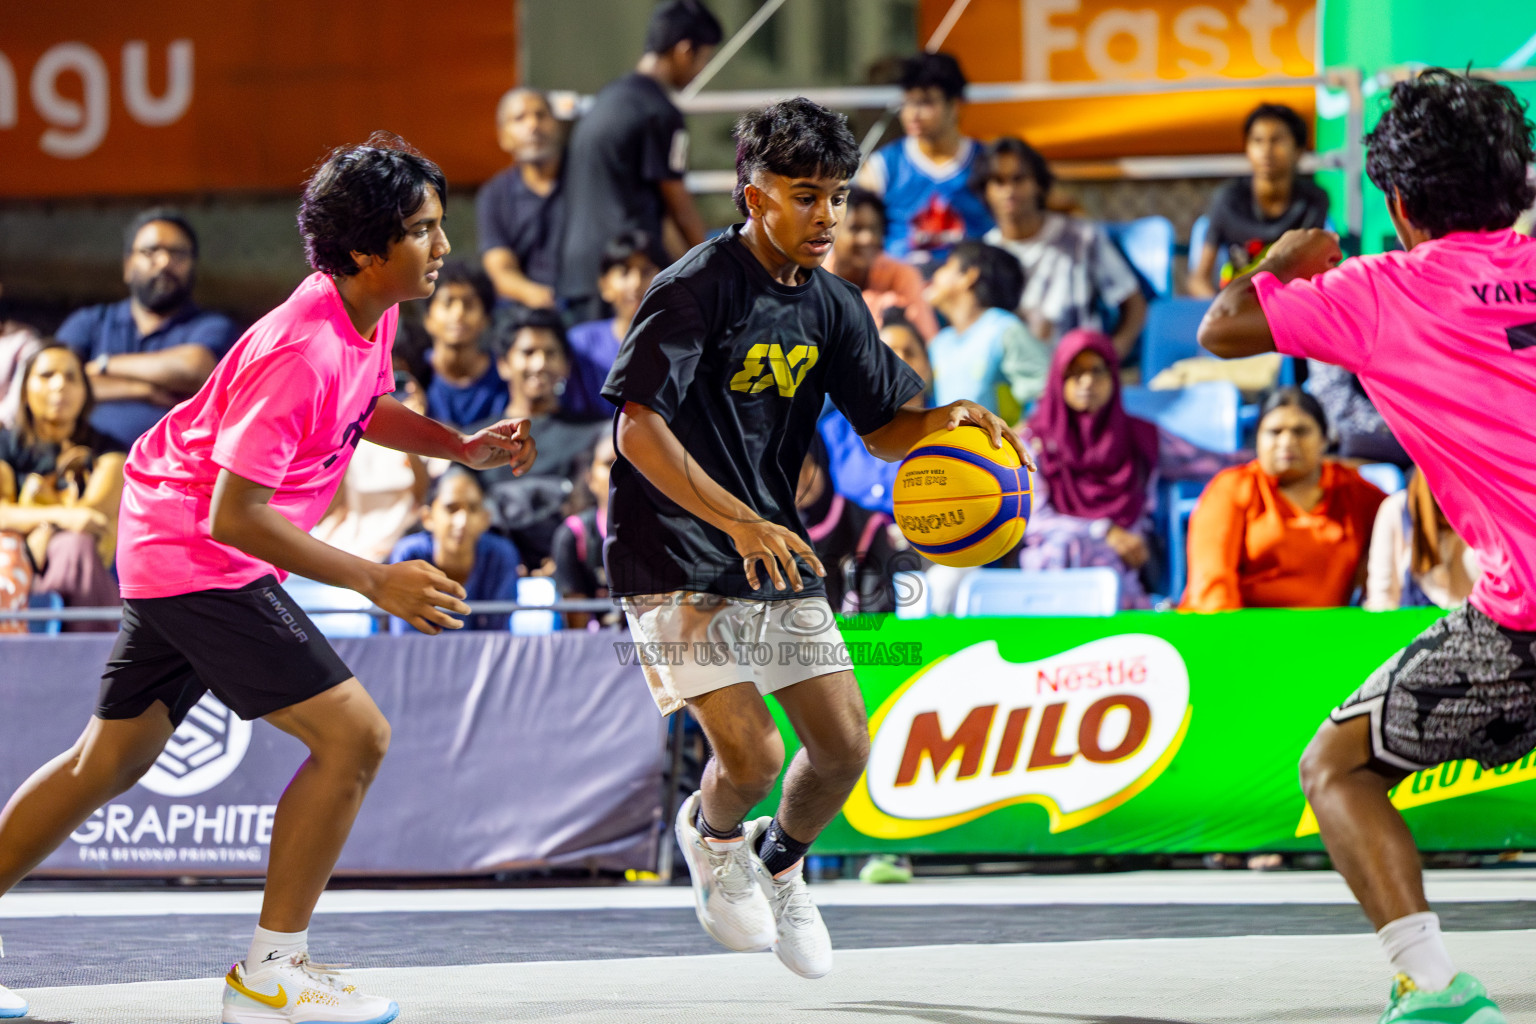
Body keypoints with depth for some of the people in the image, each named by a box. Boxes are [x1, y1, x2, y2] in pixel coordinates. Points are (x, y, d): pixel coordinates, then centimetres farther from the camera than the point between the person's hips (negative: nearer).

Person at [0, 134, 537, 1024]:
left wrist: (462, 447, 7)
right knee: (354, 733, -13)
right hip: (200, 557, -10)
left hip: (171, 546, 10)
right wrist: (377, 582, -28)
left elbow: (361, 409, 24)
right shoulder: (301, 350, -28)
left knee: (111, 762, 18)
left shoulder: (373, 315, 0)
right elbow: (235, 515, -29)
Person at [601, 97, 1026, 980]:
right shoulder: (696, 290, -16)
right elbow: (639, 429, -21)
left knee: (845, 747, 2)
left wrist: (945, 422, -11)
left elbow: (884, 429, 12)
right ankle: (712, 832, 20)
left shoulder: (831, 305, 5)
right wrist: (739, 522, -29)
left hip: (778, 548, 7)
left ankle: (779, 860, 34)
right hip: (677, 557, -7)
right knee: (752, 756, -17)